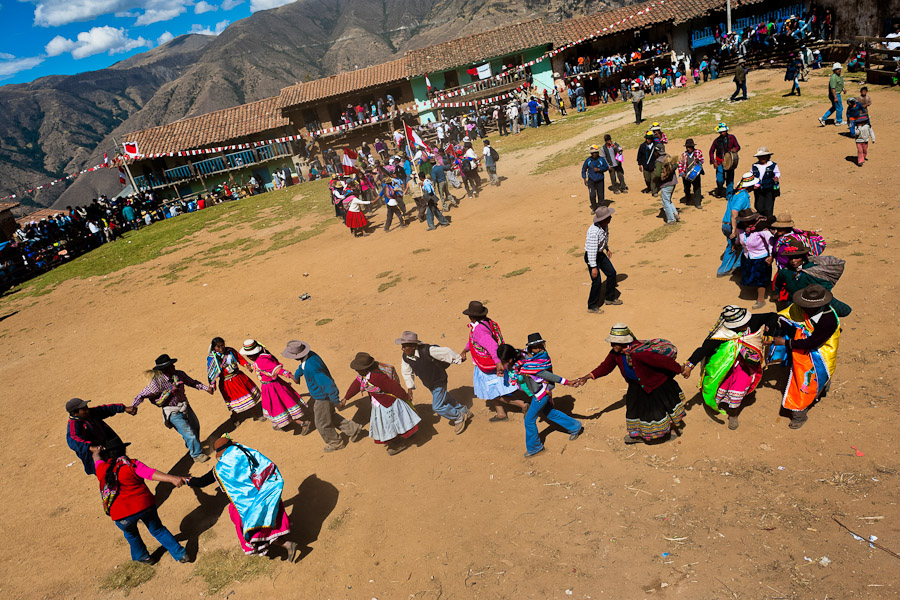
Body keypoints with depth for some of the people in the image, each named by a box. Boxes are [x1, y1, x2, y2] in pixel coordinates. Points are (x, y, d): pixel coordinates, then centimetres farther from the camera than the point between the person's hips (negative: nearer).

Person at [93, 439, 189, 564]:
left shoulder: (102, 469, 1)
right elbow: (151, 473, -21)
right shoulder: (132, 464, -6)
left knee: (131, 534, 31)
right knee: (158, 530, 20)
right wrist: (171, 478, -31)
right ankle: (180, 554, 22)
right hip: (145, 505, 0)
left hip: (122, 514, 1)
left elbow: (96, 457, 24)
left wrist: (97, 451, 47)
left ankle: (142, 556, 49)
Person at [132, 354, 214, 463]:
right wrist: (132, 407, -22)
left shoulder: (179, 374, -10)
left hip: (185, 406, 7)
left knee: (195, 426, 24)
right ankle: (197, 455, 15)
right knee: (189, 433, -6)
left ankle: (191, 445, 54)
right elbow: (142, 395, -15)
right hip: (173, 413, -6)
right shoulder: (157, 382, -24)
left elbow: (192, 382, 5)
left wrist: (206, 388, -3)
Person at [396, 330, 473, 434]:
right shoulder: (405, 357, -18)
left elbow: (446, 352, -21)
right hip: (428, 384, 7)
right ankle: (464, 412, 46)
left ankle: (459, 418, 19)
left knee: (438, 407, -6)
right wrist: (409, 388, 5)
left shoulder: (427, 351, -37)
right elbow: (407, 372, 2)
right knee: (445, 400, 23)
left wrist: (458, 359, -4)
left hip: (439, 381, -7)